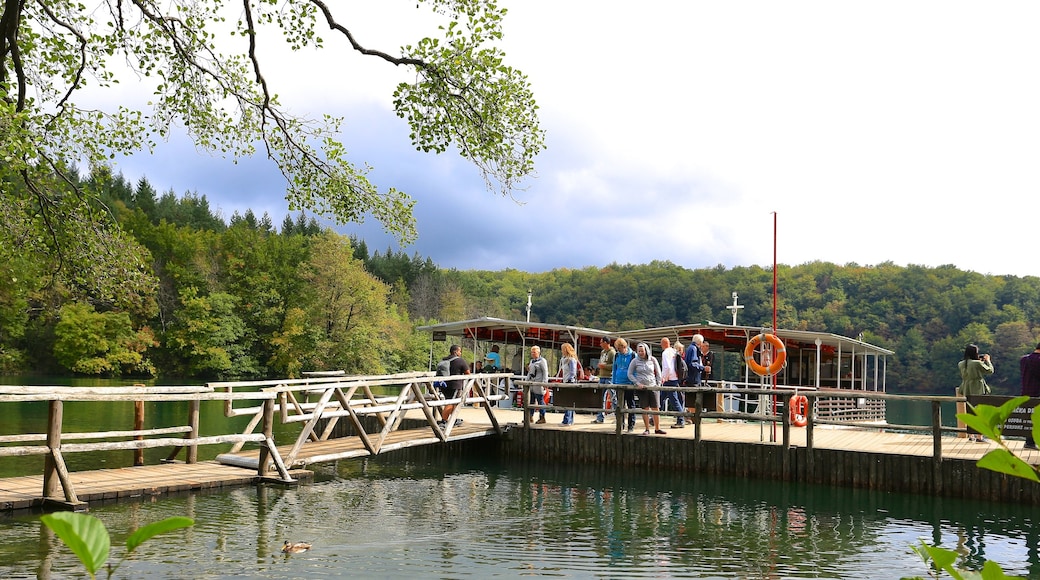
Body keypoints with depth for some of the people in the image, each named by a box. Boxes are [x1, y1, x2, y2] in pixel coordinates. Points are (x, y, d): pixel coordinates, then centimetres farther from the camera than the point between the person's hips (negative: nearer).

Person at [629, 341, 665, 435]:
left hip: (653, 387, 1)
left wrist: (658, 384, 3)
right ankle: (647, 429, 9)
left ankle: (657, 428, 8)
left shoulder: (652, 360, 3)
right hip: (642, 388, -1)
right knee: (645, 409, 1)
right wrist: (637, 383, -7)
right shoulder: (635, 361, 0)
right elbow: (630, 374, 3)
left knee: (656, 409, 0)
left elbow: (658, 373, 10)